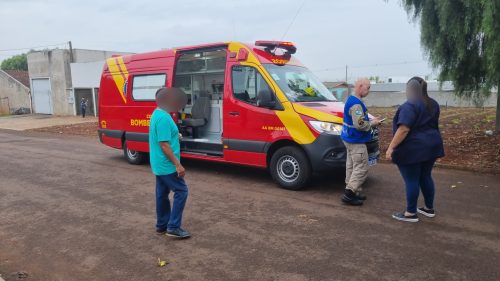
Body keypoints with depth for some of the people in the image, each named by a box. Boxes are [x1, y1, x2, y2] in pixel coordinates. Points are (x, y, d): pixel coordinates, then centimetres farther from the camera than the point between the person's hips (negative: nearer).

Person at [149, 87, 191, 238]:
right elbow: (164, 144, -24)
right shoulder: (164, 118, -22)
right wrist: (178, 165, -23)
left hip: (159, 165, 10)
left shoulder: (157, 114, 11)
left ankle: (162, 225, 25)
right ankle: (173, 227, -1)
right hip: (167, 165, -10)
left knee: (162, 194, 15)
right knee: (181, 191, -4)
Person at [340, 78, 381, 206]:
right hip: (356, 141, -11)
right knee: (362, 168, -6)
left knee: (352, 166, 14)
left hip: (350, 139, 11)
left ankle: (353, 191, 22)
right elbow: (360, 124, -27)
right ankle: (349, 194, -5)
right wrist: (372, 123, -10)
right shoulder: (356, 103, -21)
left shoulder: (352, 100, 13)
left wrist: (370, 121, 11)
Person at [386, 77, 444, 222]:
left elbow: (403, 130, -24)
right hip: (431, 146, 9)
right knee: (425, 177, 18)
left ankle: (411, 213, 7)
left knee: (411, 180, -1)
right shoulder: (433, 104, 10)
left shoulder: (409, 106, -18)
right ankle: (429, 208, 28)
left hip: (413, 149, -8)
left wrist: (391, 147, -21)